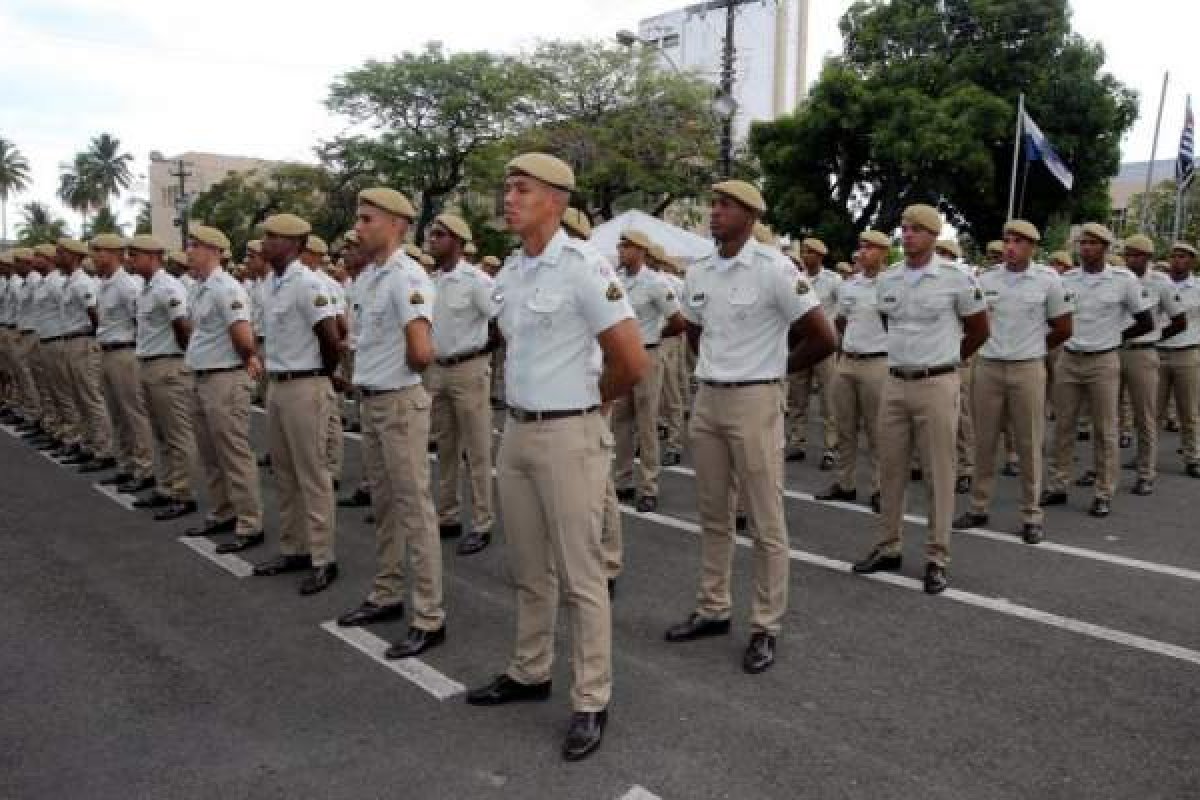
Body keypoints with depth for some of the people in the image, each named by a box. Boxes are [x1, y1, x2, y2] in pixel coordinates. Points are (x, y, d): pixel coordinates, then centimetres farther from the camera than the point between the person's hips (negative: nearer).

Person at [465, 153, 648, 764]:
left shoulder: (585, 267, -15)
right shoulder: (508, 272, 9)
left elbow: (632, 363, -17)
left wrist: (585, 399, -1)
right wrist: (524, 401, 14)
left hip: (569, 436, -7)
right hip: (516, 431, 8)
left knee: (580, 575, 2)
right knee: (529, 569, 18)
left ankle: (590, 701, 15)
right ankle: (530, 672, 34)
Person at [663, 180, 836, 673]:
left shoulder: (774, 268, -12)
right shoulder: (698, 273, 7)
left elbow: (824, 339, -11)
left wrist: (776, 369, 0)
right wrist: (715, 369, 12)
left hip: (754, 401, -6)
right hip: (706, 399, 7)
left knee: (766, 522, 2)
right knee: (712, 515, 15)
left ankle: (766, 627, 14)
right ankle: (713, 610, 29)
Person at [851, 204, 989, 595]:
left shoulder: (957, 278, -7)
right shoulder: (887, 280, 7)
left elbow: (979, 330, 3)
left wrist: (945, 359, 11)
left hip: (937, 385, -5)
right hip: (894, 384, 5)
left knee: (938, 474, 1)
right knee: (890, 469, 10)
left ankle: (937, 558, 10)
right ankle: (889, 548, 22)